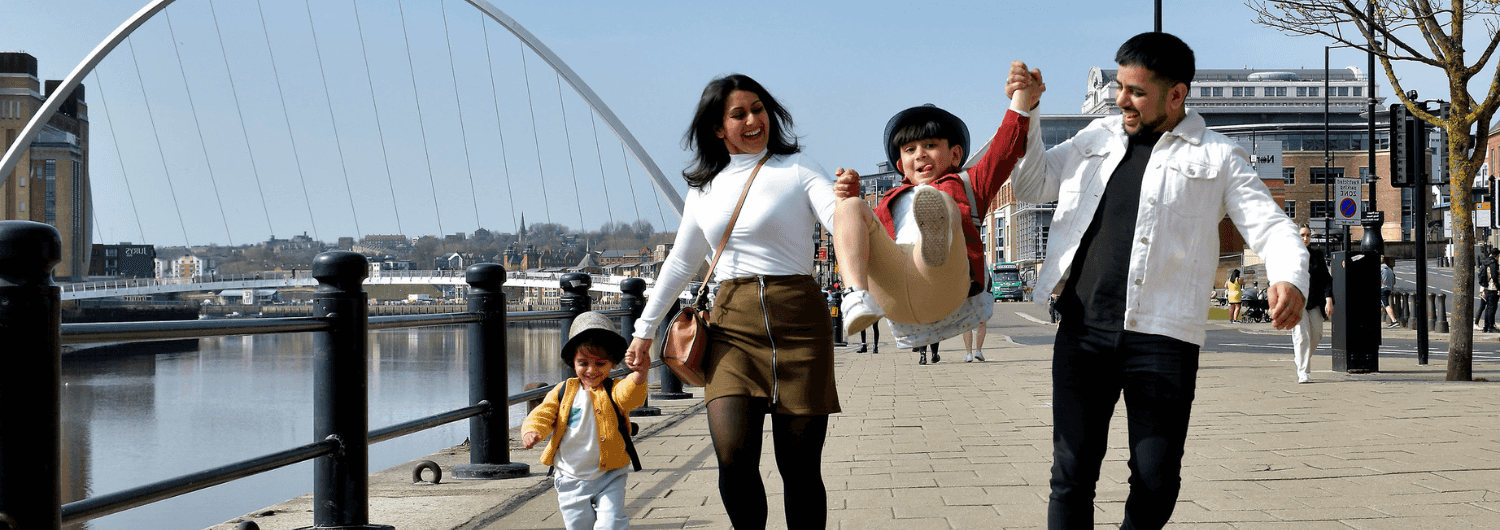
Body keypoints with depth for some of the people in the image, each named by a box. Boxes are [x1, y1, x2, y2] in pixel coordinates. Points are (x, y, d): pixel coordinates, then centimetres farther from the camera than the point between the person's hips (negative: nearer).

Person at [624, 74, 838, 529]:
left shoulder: (797, 168, 3)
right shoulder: (704, 188, 15)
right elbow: (681, 262, 24)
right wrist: (646, 327, 25)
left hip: (797, 321, -3)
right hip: (732, 325, 3)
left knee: (800, 466, -3)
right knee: (733, 455, -15)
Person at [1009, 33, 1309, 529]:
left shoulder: (1217, 158, 6)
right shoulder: (1098, 137, 17)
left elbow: (1272, 227, -1)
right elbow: (1031, 185, 24)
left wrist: (1290, 279, -22)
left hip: (1162, 338, -2)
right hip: (1082, 331, 3)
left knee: (1156, 481, 1)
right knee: (1072, 472, 0)